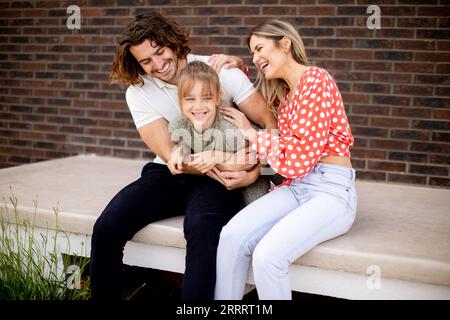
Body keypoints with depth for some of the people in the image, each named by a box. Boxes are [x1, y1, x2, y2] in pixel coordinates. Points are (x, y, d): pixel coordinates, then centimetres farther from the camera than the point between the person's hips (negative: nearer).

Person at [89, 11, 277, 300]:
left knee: (201, 228, -35)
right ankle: (102, 295, 4)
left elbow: (270, 124, -11)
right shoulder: (138, 92, -6)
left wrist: (253, 171, -27)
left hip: (218, 177, -2)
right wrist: (222, 167, -26)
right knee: (106, 227, -19)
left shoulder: (220, 71, -9)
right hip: (168, 175, 3)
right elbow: (171, 157, -13)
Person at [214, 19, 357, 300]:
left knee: (267, 256, -30)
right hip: (295, 186, 7)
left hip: (332, 190, -7)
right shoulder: (282, 94, 16)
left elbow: (300, 158, -14)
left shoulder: (315, 79, -9)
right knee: (232, 236, -19)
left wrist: (252, 134, -3)